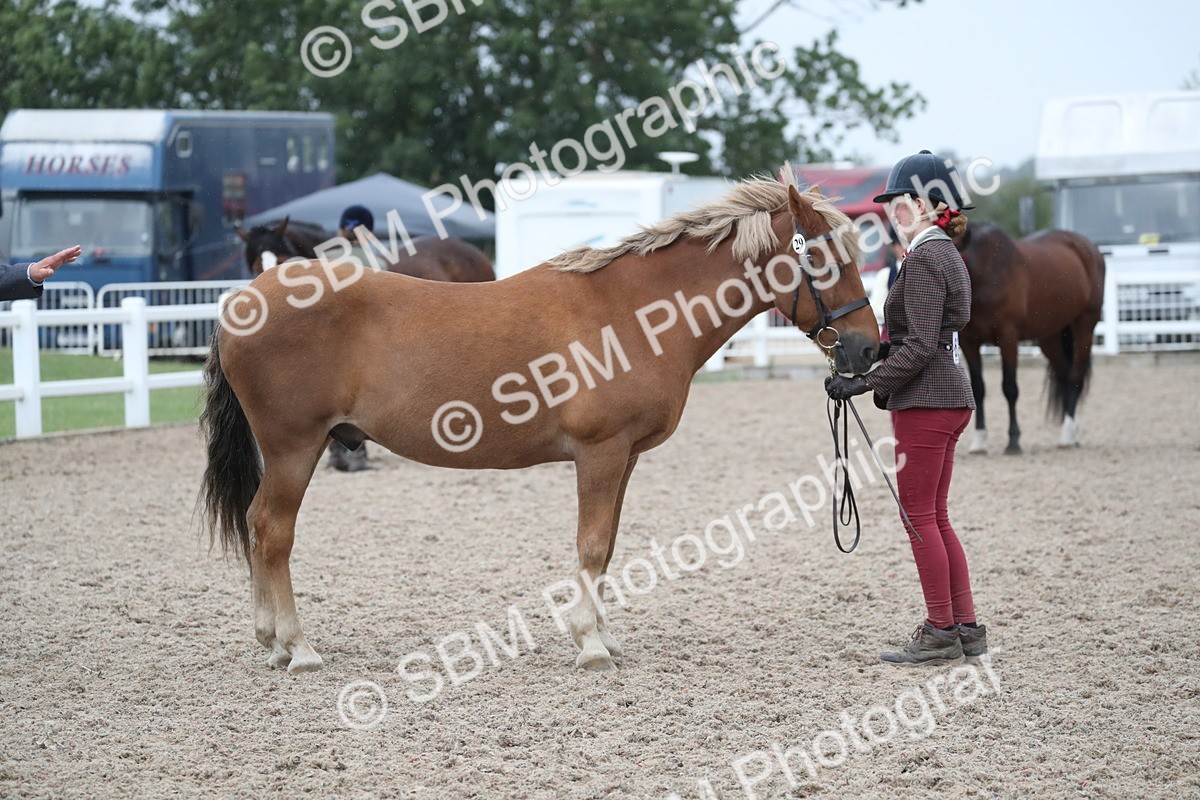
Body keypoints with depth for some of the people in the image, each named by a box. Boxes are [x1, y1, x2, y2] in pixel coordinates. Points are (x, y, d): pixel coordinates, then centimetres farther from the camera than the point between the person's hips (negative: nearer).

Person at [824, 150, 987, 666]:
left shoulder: (923, 261, -16)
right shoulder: (946, 256, 16)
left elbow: (919, 346, -22)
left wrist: (864, 384, -20)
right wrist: (886, 386, 21)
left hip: (924, 402, -10)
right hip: (949, 397, 10)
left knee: (920, 515, -3)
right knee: (935, 518, 13)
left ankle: (941, 635, 1)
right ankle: (966, 631, 14)